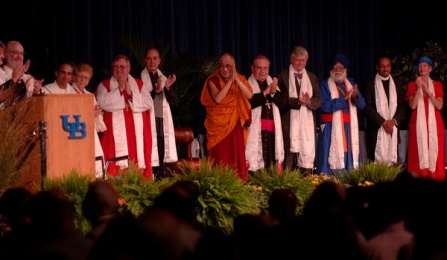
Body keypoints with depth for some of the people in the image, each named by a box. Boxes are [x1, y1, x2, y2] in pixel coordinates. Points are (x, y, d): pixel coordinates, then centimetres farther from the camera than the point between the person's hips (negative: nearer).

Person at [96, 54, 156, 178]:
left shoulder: (140, 84, 14)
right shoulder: (104, 85, 7)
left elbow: (149, 103, 0)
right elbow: (102, 102, -12)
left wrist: (130, 93, -8)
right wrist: (119, 90, -10)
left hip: (137, 133, 2)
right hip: (116, 134, -2)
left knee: (138, 165, -2)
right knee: (117, 165, -12)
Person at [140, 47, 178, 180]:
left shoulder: (164, 78, 16)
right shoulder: (139, 79, -1)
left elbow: (175, 101, 10)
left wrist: (168, 88, -6)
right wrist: (156, 90, -18)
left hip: (164, 124, 5)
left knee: (164, 157, 2)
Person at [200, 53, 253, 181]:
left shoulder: (241, 79, 7)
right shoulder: (213, 80, -3)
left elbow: (249, 95, -9)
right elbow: (217, 99, -19)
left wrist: (236, 80, -20)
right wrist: (230, 81, -19)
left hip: (236, 125, 3)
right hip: (218, 125, -3)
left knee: (236, 156, 2)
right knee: (220, 158, -5)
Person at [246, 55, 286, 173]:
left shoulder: (272, 82, 17)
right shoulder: (247, 84, -2)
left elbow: (282, 101, 8)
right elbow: (248, 103, -15)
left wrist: (274, 92, -10)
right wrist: (264, 93, -18)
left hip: (272, 128, 5)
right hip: (255, 129, -5)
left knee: (272, 160, 3)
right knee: (255, 163, -10)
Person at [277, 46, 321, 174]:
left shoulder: (312, 78, 18)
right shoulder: (283, 76, 5)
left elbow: (318, 100, 10)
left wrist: (309, 102, -11)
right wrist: (297, 101, -17)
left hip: (308, 122, 4)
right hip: (290, 121, -4)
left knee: (308, 153, -1)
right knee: (290, 155, -8)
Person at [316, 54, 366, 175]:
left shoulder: (351, 84, 14)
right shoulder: (325, 85, 0)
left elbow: (362, 105, 6)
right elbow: (325, 106, -15)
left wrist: (355, 97, -16)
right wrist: (345, 98, -20)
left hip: (349, 128, 4)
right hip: (332, 128, -4)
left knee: (350, 156, 3)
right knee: (333, 158, -9)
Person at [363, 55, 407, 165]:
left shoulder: (398, 83, 12)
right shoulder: (370, 84, 3)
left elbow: (402, 104, 9)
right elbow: (367, 107, -3)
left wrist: (394, 120, -6)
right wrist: (383, 122, -10)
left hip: (393, 127, 2)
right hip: (377, 128, -2)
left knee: (392, 159, -4)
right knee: (379, 158, -8)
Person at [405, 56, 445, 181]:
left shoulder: (437, 85, 10)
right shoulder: (412, 85, 8)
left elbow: (439, 106, -2)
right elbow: (412, 105, -4)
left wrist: (428, 91, -12)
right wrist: (419, 89, -11)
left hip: (434, 124, 1)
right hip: (418, 124, -1)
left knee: (435, 154, -4)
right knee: (419, 155, -8)